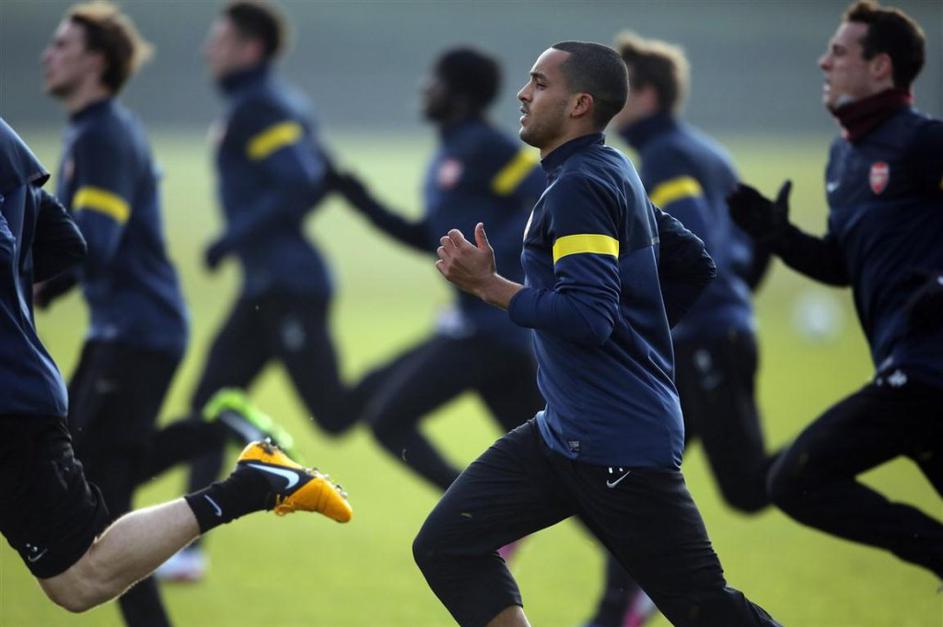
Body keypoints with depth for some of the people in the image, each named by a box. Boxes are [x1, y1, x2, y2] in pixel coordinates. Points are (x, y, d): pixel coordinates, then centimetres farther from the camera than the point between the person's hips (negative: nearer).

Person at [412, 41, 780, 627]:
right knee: (446, 545, 3)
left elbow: (587, 317, -25)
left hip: (618, 444, -10)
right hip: (563, 435, 10)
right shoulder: (613, 173, 14)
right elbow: (697, 265, 22)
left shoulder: (579, 187, -16)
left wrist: (489, 285, -17)